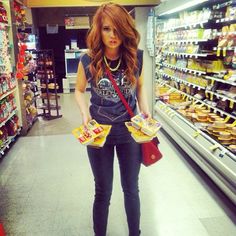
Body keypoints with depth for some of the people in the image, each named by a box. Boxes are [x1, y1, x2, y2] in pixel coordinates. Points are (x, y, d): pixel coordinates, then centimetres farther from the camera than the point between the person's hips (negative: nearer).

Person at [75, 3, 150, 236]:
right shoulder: (88, 60, -12)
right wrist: (85, 114, -14)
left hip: (130, 131, 1)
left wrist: (145, 111, -9)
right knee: (103, 192, 13)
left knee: (131, 189, 17)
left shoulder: (136, 57, -10)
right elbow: (79, 90, 3)